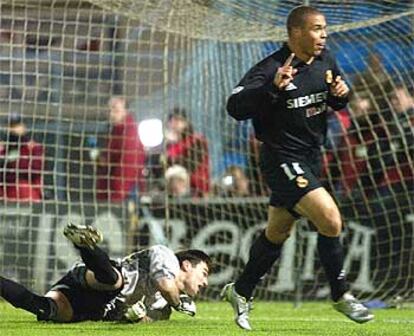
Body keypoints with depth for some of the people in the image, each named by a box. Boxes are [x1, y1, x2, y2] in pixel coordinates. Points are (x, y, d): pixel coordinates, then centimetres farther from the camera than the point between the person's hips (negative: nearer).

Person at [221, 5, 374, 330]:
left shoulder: (325, 60, 4)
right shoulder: (271, 69, -20)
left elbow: (335, 101, 19)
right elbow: (235, 106, -27)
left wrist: (341, 93, -5)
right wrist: (272, 87, -40)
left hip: (310, 157, 8)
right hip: (283, 160, -8)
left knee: (277, 233, 17)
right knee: (330, 219, -19)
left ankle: (241, 292, 34)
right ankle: (341, 295, -3)